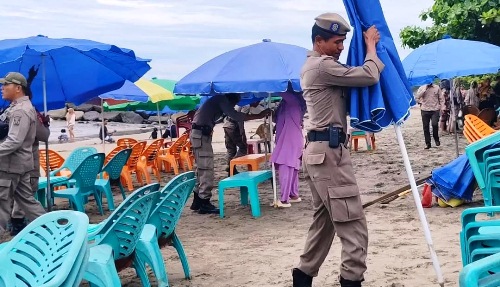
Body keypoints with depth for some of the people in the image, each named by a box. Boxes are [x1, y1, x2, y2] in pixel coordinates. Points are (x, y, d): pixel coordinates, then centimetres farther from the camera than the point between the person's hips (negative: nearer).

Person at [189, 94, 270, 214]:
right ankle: (204, 204, -6)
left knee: (202, 169, 15)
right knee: (206, 169, -9)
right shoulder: (222, 99, -8)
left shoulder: (218, 100, 21)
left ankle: (197, 202, 21)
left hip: (199, 134, 11)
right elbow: (235, 116, -17)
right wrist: (258, 116, -16)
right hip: (201, 134, -11)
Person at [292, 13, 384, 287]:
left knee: (324, 221, 17)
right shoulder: (323, 66, -13)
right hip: (329, 151, -11)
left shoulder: (313, 67, 20)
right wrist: (371, 45, -3)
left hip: (319, 150, 11)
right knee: (353, 225, -8)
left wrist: (365, 47, 15)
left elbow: (349, 76, 24)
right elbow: (370, 77, -18)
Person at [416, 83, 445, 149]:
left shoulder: (437, 87, 6)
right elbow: (417, 97, -7)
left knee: (434, 124, -18)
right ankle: (428, 143, 12)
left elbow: (441, 98, 7)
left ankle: (436, 139, 7)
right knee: (426, 127, 2)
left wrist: (443, 108, -3)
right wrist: (424, 89, -11)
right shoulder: (422, 88, 6)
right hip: (425, 110, 1)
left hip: (435, 110, -1)